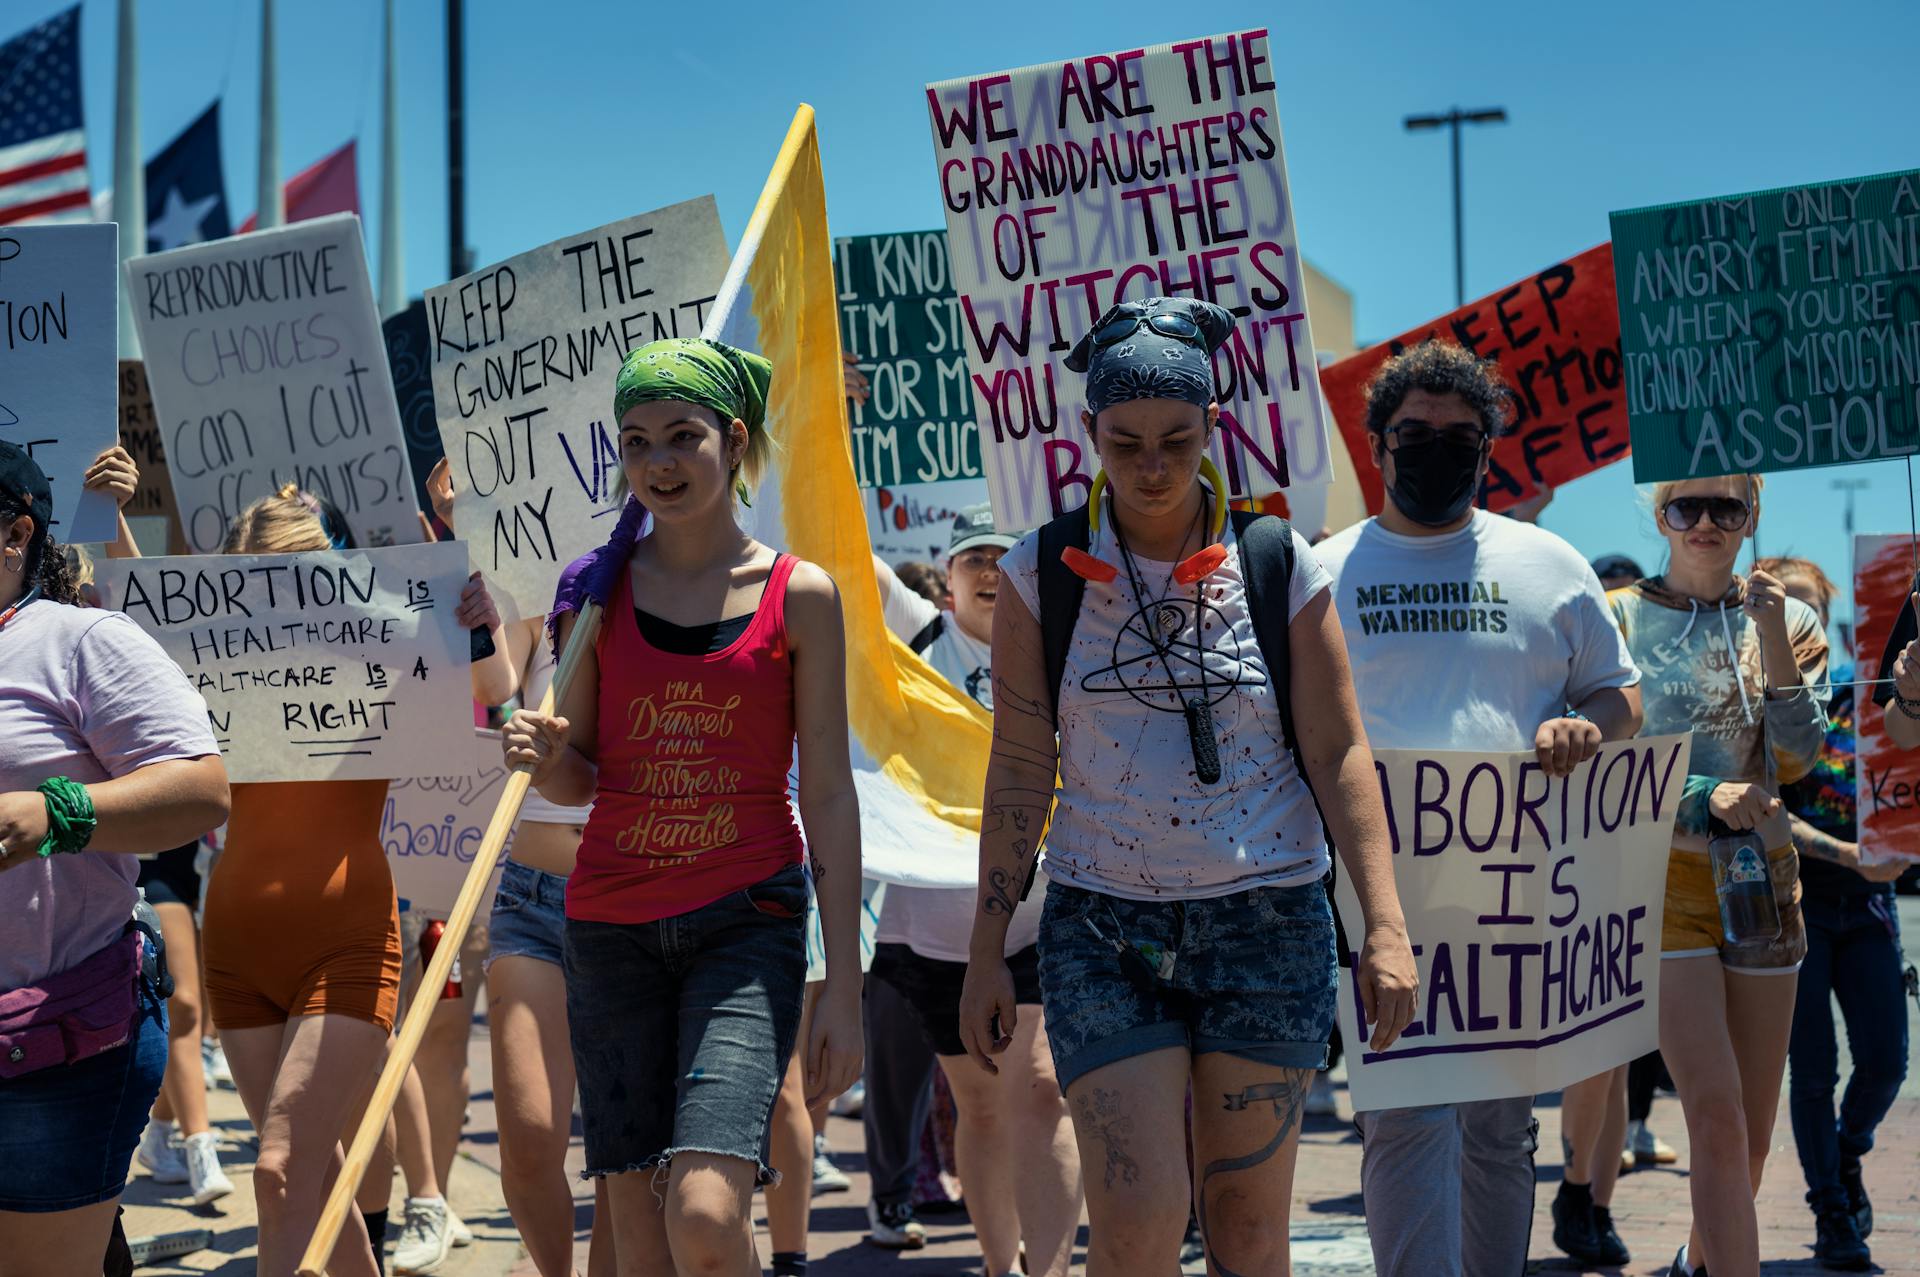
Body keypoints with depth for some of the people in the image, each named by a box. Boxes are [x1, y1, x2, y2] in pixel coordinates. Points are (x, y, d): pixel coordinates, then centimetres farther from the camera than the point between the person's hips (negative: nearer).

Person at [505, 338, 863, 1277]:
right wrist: (544, 755, -14)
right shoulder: (599, 585, 6)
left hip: (747, 920, -3)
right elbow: (578, 782, 12)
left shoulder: (799, 596, -1)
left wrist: (843, 987, -4)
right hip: (613, 923, 3)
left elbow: (829, 795, 0)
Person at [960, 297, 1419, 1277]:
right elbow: (1019, 769, 4)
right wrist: (986, 952, 2)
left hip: (1267, 923, 1)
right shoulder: (1044, 573, 1)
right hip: (1103, 928, 0)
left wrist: (1385, 925, -6)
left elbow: (1338, 752, 2)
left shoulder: (1280, 567, 1)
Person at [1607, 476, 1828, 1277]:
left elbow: (1796, 759, -3)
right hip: (1662, 874, -3)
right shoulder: (1620, 618, 2)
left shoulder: (1788, 621, 9)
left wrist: (1772, 637, -12)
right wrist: (1702, 798, -15)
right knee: (1716, 1114, -15)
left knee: (1753, 1128, 9)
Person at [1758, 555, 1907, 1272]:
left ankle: (1847, 1157, 32)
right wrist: (1848, 854, -24)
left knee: (1885, 1059, 1)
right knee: (1814, 1068, 1)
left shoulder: (1856, 698, 7)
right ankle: (1831, 1213, 16)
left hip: (1866, 898, 3)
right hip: (1793, 896, -3)